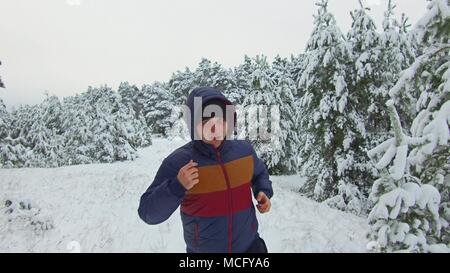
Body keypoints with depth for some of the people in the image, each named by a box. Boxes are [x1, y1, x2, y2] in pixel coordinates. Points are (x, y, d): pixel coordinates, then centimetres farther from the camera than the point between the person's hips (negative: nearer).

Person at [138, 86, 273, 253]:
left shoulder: (244, 149, -8)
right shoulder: (178, 162, -18)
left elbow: (260, 173, 13)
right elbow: (148, 213, -15)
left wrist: (264, 191, -6)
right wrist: (176, 187, -30)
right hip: (202, 249, -2)